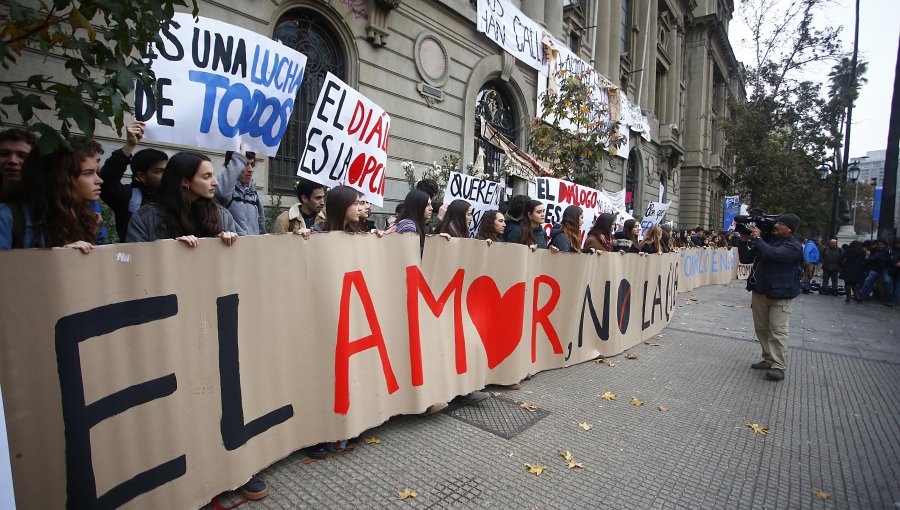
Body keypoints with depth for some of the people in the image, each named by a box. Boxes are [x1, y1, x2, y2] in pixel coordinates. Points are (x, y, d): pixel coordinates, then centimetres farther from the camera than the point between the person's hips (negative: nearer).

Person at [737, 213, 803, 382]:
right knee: (761, 328, 12)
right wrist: (744, 241, -1)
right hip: (759, 292, 7)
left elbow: (772, 253, -28)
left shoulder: (794, 246, -9)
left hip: (780, 295, -6)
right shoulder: (766, 241, 10)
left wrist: (757, 238, -15)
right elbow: (745, 259, 11)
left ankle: (778, 367, -1)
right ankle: (769, 359, 24)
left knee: (777, 331, -6)